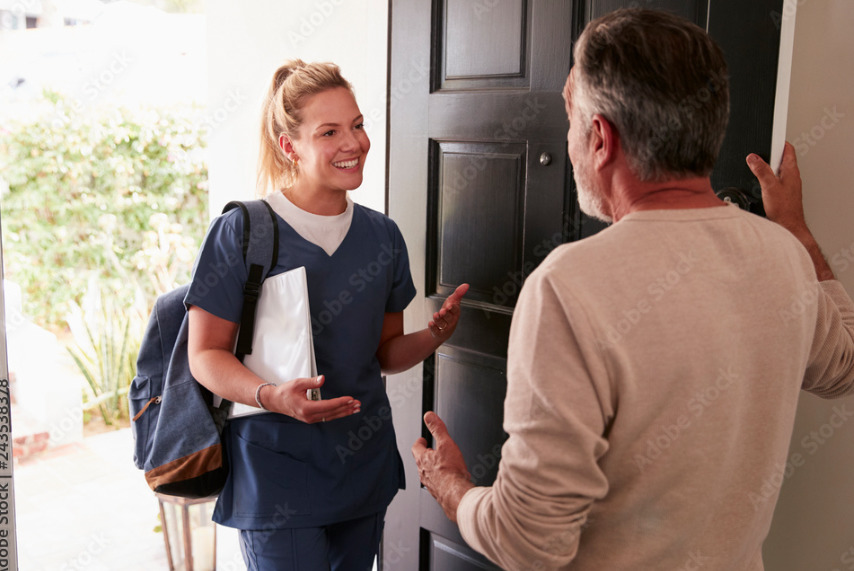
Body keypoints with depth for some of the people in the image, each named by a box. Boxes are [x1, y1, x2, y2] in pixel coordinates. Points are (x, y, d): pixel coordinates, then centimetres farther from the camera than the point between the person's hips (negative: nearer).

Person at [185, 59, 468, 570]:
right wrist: (270, 396, -26)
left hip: (365, 465, 5)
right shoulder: (242, 232, -11)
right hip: (276, 474, -4)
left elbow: (385, 352, 10)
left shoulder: (382, 235, 4)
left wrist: (431, 336, -11)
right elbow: (206, 355, -9)